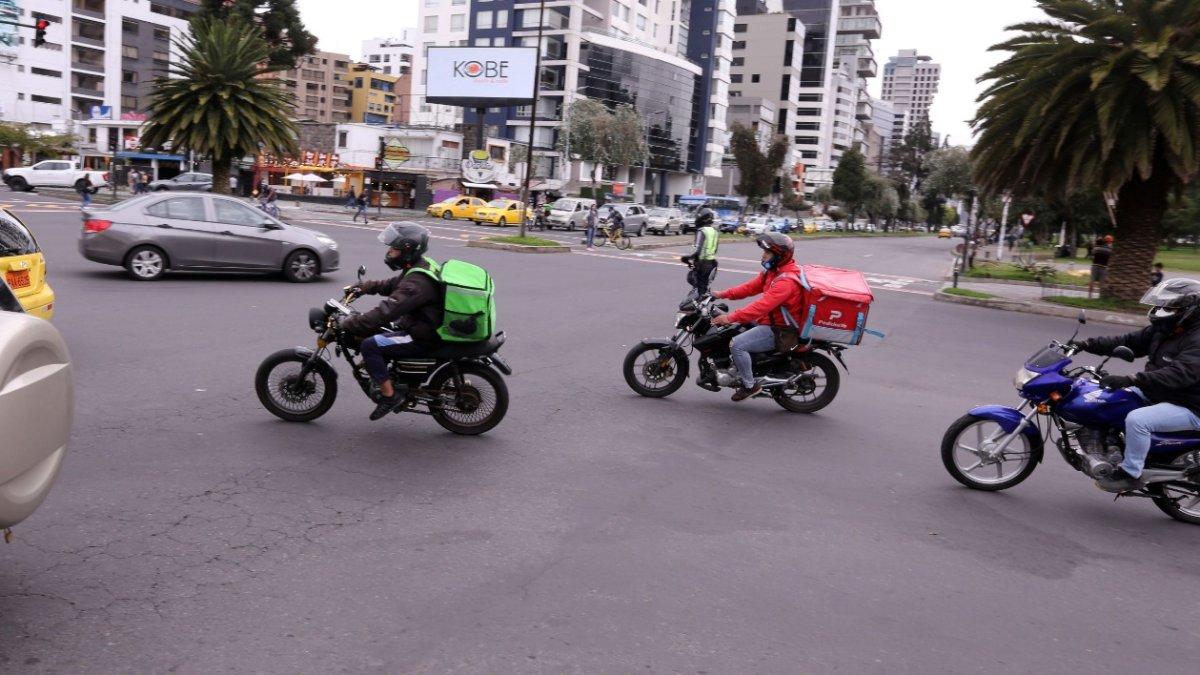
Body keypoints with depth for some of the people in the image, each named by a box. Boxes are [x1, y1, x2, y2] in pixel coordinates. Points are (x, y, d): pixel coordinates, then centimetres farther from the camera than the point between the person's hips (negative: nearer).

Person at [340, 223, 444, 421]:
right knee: (373, 331, 20)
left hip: (423, 338, -11)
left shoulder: (416, 282, -27)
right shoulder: (420, 265, 6)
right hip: (426, 326, 11)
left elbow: (386, 311, -32)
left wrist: (345, 325, -28)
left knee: (370, 345, -19)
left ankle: (389, 395, -11)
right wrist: (363, 288, 12)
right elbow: (391, 284, 23)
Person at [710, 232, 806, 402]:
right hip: (768, 322, 11)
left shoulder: (786, 280, -26)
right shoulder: (773, 271, 8)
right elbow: (751, 287, 14)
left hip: (778, 330, -11)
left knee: (737, 345, -21)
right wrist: (723, 294, 5)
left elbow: (762, 305, -35)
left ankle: (750, 386, -8)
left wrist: (731, 318, -38)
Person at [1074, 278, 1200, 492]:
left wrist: (1130, 380, -47)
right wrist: (1085, 344, -2)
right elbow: (1127, 342, 10)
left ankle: (1131, 474, -16)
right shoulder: (1163, 329, 6)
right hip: (1154, 394, 10)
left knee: (1137, 420, -32)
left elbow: (1177, 374, -37)